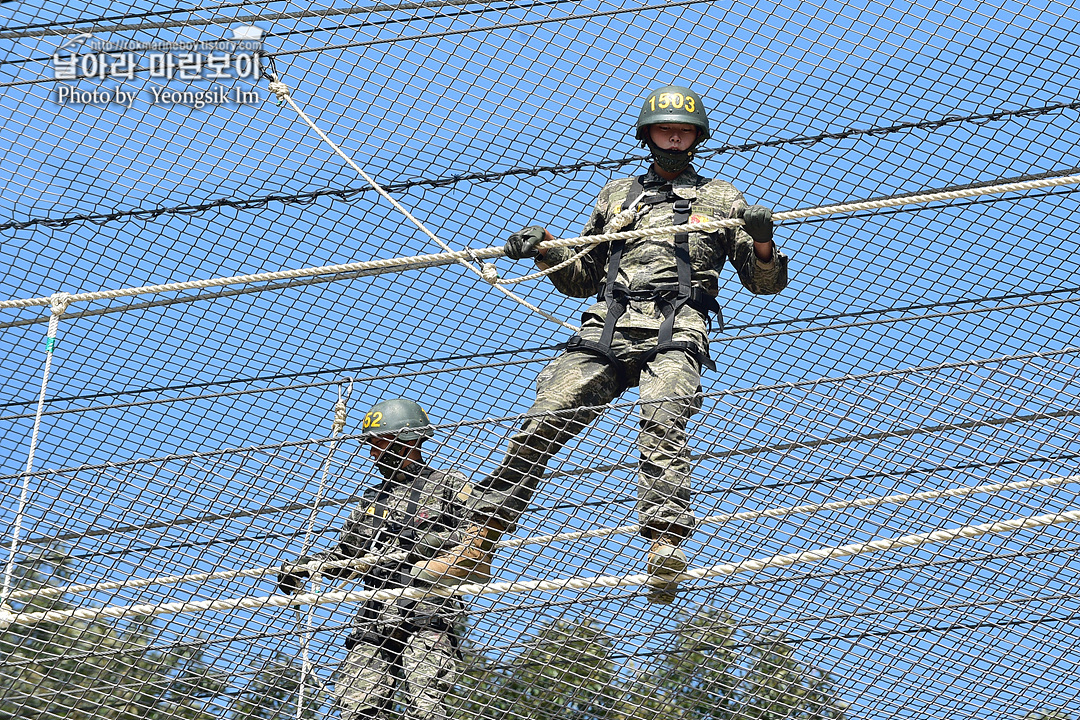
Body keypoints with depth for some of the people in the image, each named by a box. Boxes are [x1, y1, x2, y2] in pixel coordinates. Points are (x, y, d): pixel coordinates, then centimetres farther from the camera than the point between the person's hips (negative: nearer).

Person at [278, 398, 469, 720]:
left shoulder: (450, 486, 12)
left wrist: (417, 544, -14)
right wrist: (303, 565, 13)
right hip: (375, 617, 6)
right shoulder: (371, 500, 31)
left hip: (428, 612, -6)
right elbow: (344, 555, 31)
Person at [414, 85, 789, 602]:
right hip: (606, 327, 3)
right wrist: (544, 249, 13)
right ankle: (477, 546, -12)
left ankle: (665, 545, -45)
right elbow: (580, 279, 32)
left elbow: (765, 282, 17)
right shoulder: (617, 195, 31)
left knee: (661, 422, -31)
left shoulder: (720, 199, 22)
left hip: (677, 331, -3)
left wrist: (762, 242, -5)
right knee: (542, 423, -12)